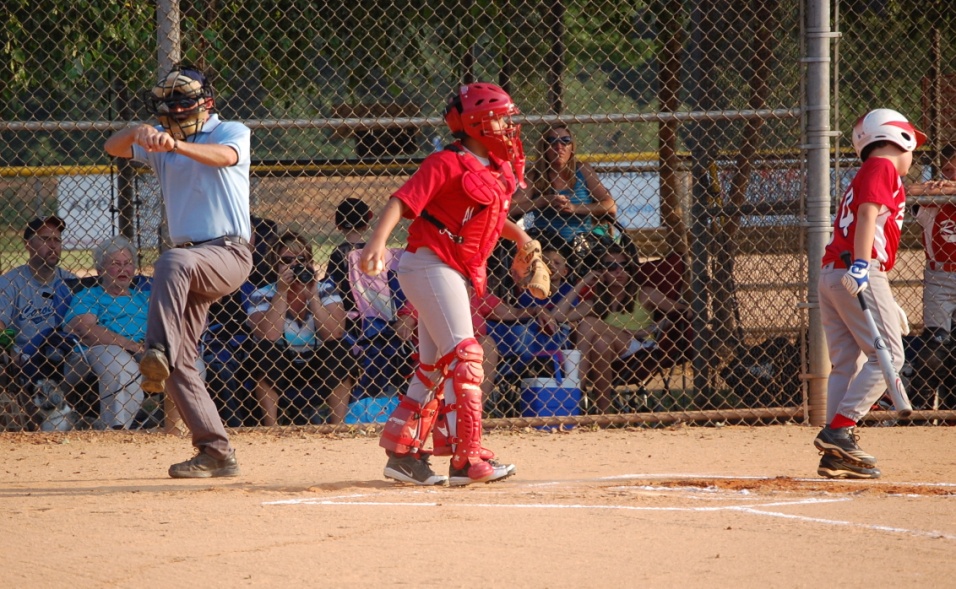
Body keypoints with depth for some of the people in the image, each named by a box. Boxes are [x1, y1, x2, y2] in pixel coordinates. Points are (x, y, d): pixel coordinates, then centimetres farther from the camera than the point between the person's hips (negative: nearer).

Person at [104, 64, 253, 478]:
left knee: (174, 262, -39)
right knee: (180, 363, -1)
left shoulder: (231, 132, -1)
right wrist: (138, 133, -24)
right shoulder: (160, 140, 14)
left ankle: (159, 352, -52)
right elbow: (113, 148, 0)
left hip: (229, 253, -7)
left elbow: (225, 155, -24)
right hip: (192, 263, 7)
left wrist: (175, 145, -42)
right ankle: (216, 453, 1)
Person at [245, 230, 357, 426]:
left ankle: (337, 424, -23)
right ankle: (270, 427, -26)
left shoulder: (326, 293, -4)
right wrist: (281, 293, -23)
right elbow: (267, 336, -25)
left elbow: (334, 335, -20)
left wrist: (312, 296, -22)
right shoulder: (261, 297, -7)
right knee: (265, 349, -28)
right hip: (278, 370, -1)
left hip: (318, 370, 1)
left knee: (341, 349, -23)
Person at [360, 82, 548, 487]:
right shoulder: (448, 164, -15)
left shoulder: (497, 171, 11)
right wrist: (378, 241, -36)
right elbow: (403, 201, -23)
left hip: (457, 274, 9)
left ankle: (402, 453, 16)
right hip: (429, 266, -9)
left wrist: (520, 236, 12)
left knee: (435, 367, 11)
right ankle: (467, 458, -13)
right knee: (464, 358, -13)